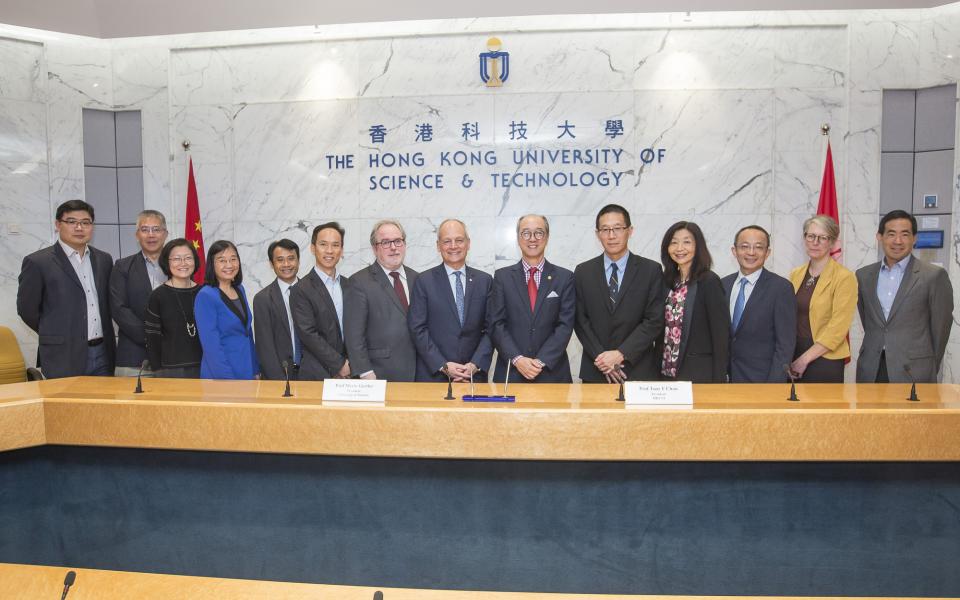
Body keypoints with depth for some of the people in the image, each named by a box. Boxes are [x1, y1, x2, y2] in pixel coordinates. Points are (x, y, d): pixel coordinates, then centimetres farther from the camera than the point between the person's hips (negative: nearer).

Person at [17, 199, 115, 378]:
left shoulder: (104, 260, 10)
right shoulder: (37, 262, -5)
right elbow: (27, 309, -1)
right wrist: (53, 336, 7)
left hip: (103, 355, 4)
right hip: (63, 359, -4)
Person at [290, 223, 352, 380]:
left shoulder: (349, 286, 9)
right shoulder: (301, 290, -8)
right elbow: (308, 334, -13)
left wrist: (352, 363, -1)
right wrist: (339, 365, -12)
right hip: (319, 374, -4)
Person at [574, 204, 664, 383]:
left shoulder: (651, 270, -1)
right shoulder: (583, 272, 4)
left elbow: (655, 321, -6)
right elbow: (580, 321, 1)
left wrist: (621, 354, -13)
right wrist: (601, 357, -10)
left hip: (638, 371, -1)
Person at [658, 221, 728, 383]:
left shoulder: (709, 281, -10)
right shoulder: (669, 281, 8)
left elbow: (721, 334, -12)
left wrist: (719, 379, -14)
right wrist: (660, 368, 7)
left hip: (699, 373, -6)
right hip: (668, 371, 6)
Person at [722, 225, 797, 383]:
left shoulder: (781, 288, -10)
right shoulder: (724, 284, 3)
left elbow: (785, 344, -11)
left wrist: (773, 389, -16)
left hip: (762, 379, -4)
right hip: (727, 377, 4)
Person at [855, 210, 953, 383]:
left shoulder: (934, 276, -4)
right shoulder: (863, 275, 8)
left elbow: (941, 327, 1)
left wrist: (930, 369, 7)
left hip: (913, 371, -3)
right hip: (871, 371, 4)